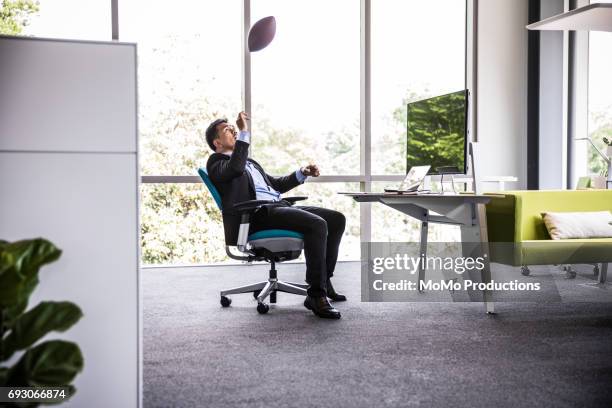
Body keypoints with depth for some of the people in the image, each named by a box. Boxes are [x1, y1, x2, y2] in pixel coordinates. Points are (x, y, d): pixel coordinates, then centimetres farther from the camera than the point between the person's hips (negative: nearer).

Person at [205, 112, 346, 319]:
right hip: (259, 215, -9)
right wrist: (244, 132, -17)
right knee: (317, 225, -28)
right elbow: (235, 168, -20)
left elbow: (275, 184, 32)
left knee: (337, 219, 1)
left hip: (277, 207, 9)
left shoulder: (249, 162, 31)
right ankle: (316, 295, -23)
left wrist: (302, 173, 17)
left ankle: (323, 280, 9)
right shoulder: (216, 162, 4)